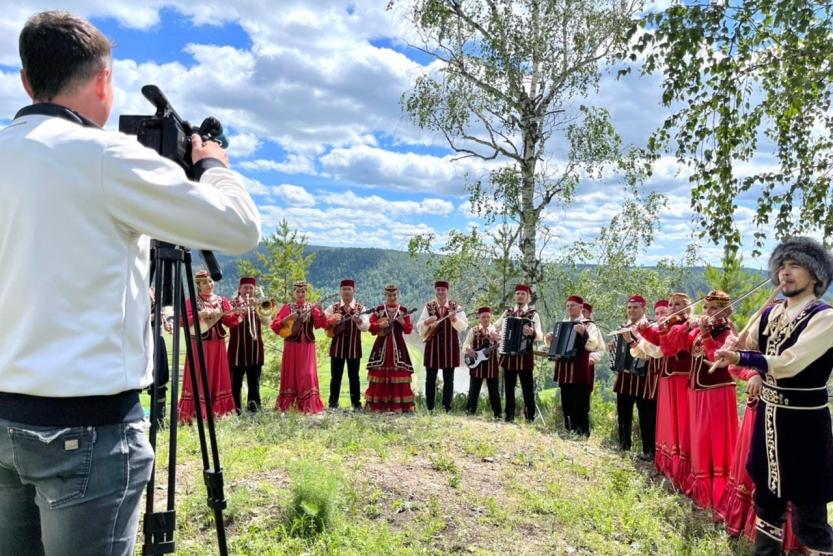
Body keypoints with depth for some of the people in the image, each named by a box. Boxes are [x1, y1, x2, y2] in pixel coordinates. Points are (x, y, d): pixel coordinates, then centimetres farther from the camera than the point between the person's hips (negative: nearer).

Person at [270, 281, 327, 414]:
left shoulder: (312, 308, 4)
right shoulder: (287, 307, 3)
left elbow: (324, 324, -10)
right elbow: (274, 326, -4)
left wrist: (321, 311, -25)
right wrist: (287, 319, -17)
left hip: (307, 346, 0)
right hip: (291, 346, 0)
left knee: (308, 375, -4)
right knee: (290, 375, 5)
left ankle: (309, 406, 2)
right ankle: (288, 405, 16)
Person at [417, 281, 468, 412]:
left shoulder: (455, 307, 2)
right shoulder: (428, 306, 4)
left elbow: (464, 326, -7)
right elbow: (419, 327, 2)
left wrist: (454, 319, -24)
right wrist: (426, 322, -18)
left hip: (450, 346, 0)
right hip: (433, 345, 1)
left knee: (448, 379, 4)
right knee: (430, 379, 3)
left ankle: (447, 409, 12)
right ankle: (429, 408, 12)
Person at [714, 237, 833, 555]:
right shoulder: (770, 314, 5)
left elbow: (789, 363, -27)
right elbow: (744, 347, 18)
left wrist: (740, 358, -25)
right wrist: (756, 373, 0)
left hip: (804, 422, -7)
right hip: (768, 417, 7)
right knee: (766, 497, 20)